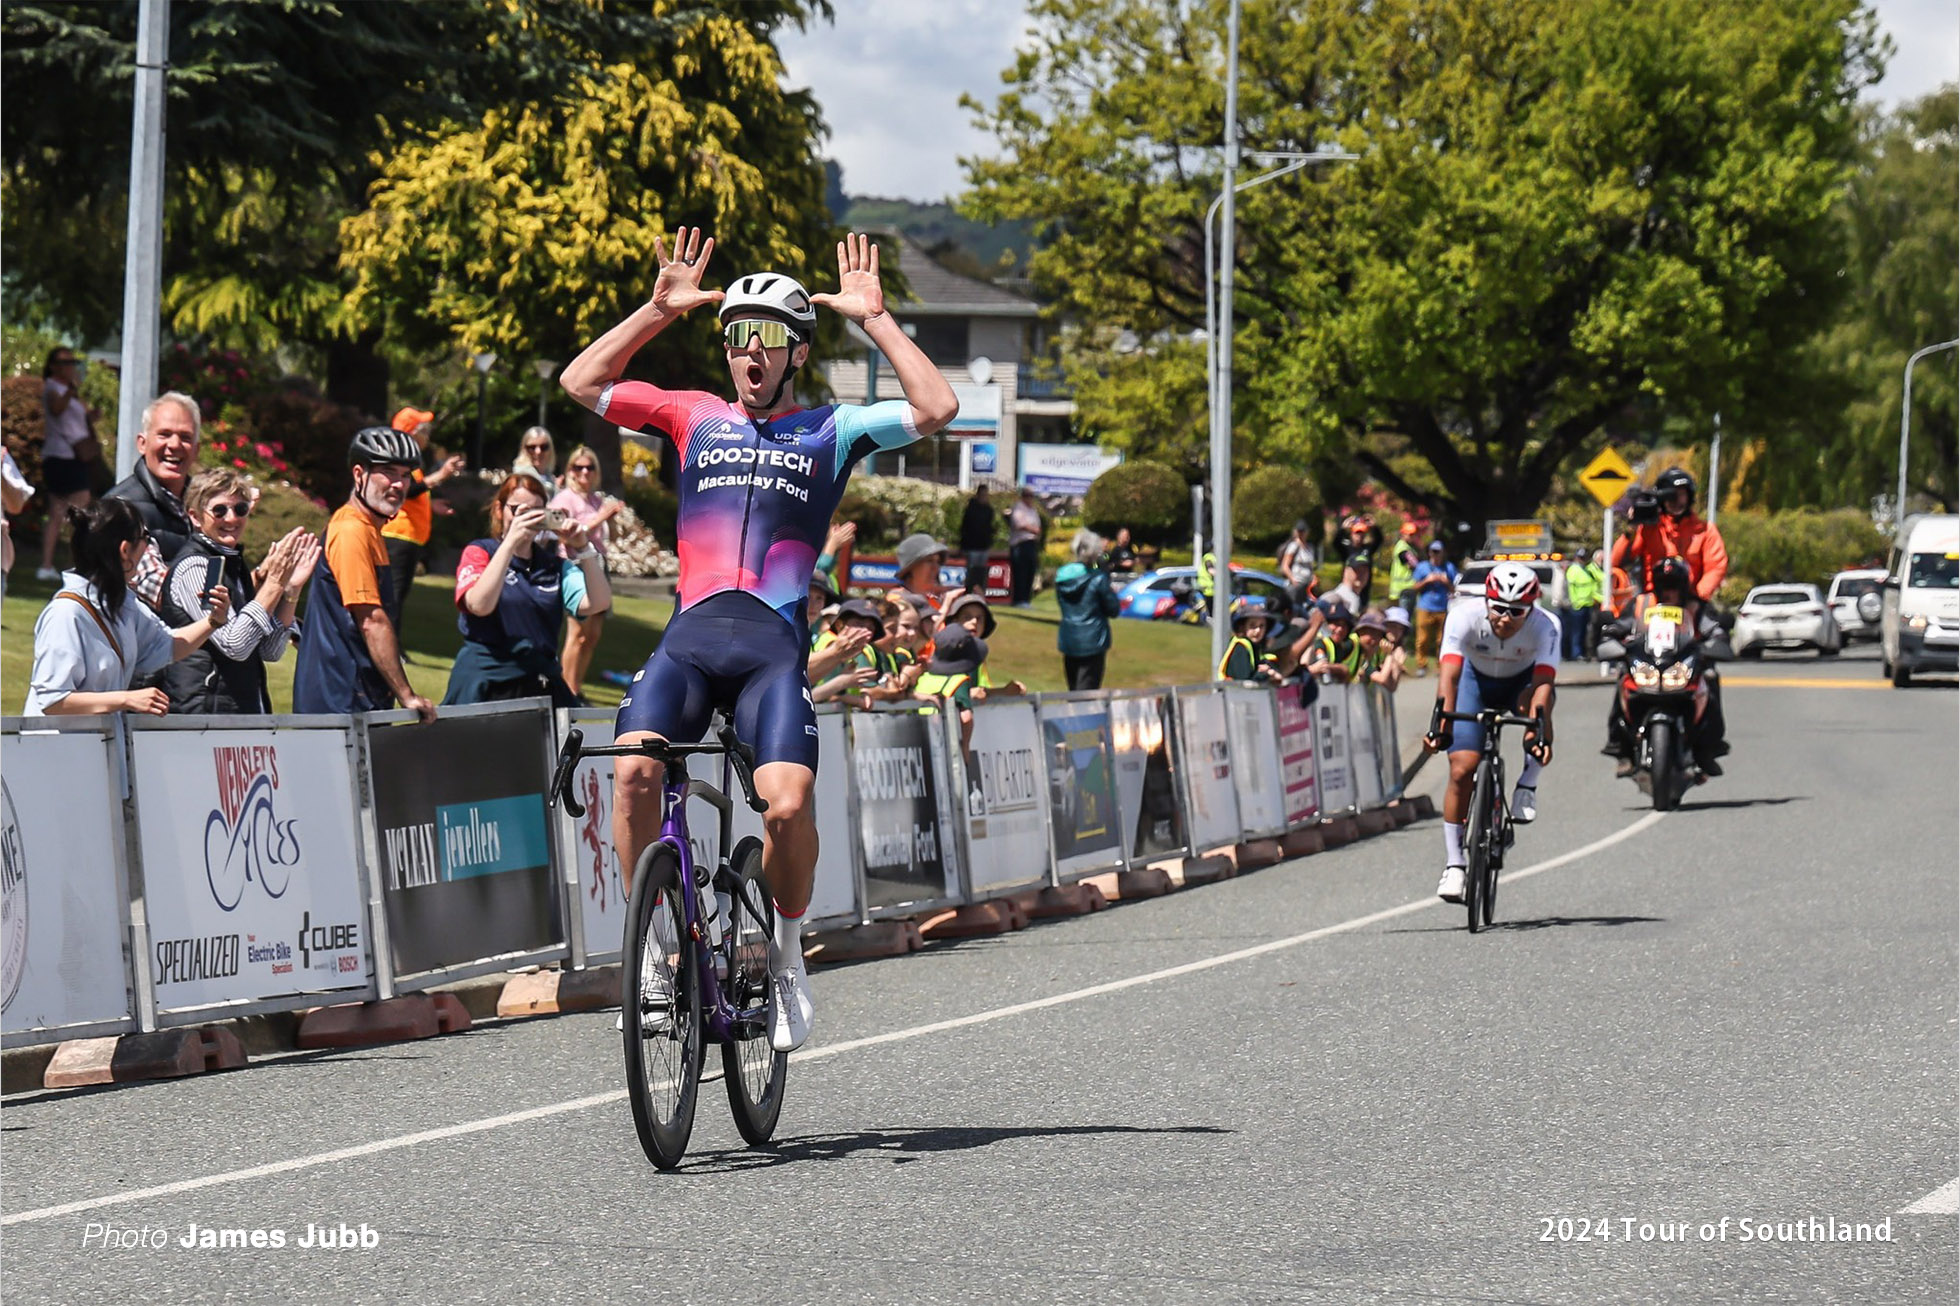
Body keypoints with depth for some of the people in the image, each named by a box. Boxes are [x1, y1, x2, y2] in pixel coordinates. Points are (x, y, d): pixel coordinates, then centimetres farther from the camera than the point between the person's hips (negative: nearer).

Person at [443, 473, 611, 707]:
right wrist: (511, 541, -20)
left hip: (541, 684, 3)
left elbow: (598, 604, -1)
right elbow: (480, 605, -16)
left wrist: (583, 549, -12)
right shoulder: (479, 553, 4)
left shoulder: (555, 564, 14)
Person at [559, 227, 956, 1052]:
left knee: (787, 803, -23)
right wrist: (659, 310, 11)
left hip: (773, 643, -2)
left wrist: (874, 319, 2)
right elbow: (580, 384, 15)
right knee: (633, 768, -26)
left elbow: (935, 409, 1)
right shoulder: (694, 418, 18)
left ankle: (786, 953, 3)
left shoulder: (829, 431, 14)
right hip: (690, 634, 2)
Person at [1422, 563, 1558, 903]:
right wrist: (1442, 724, -54)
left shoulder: (1545, 626, -32)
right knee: (1462, 770, -12)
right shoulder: (1465, 617, -32)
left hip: (1522, 681, 0)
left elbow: (1543, 683, -41)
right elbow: (1449, 674, -40)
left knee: (1532, 704, -37)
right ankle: (1454, 863, -1)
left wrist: (1540, 733, -56)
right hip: (1477, 679, 0)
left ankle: (1527, 787, -14)